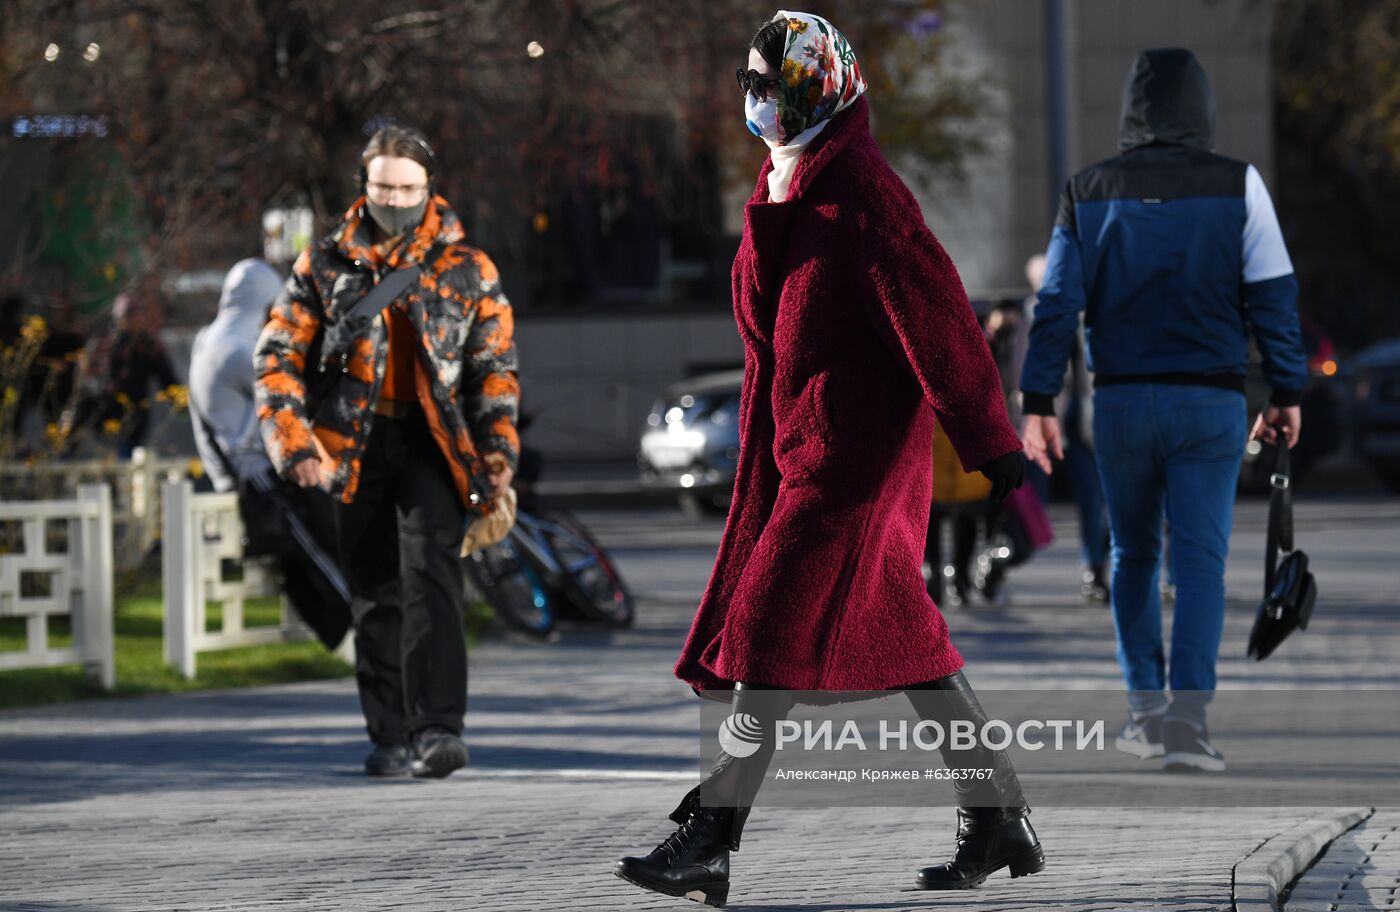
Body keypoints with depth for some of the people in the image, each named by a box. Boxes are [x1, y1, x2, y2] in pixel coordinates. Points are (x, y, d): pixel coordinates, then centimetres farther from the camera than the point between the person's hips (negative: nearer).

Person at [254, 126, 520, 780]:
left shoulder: (466, 269, 5)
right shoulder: (325, 265, 6)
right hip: (357, 446, 2)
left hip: (434, 443, -2)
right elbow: (278, 357, 4)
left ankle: (438, 728, -26)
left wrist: (498, 451, -1)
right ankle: (390, 737, 17)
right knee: (376, 595, 7)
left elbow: (495, 366, 9)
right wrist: (297, 446, -8)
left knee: (430, 574, -19)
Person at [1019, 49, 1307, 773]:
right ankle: (1186, 716, -15)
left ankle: (1145, 708, 19)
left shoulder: (1088, 192, 3)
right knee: (1200, 557, -3)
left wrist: (1038, 403, 2)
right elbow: (1273, 297, -2)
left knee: (1133, 555, 17)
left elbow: (1056, 304, 1)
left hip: (1121, 401, 2)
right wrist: (1287, 393, 5)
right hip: (1209, 400, -2)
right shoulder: (1238, 186, -2)